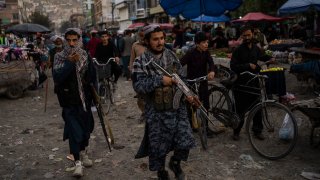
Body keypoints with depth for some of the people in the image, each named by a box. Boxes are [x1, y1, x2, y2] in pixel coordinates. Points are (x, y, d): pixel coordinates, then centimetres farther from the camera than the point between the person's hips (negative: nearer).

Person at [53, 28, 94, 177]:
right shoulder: (60, 57, -7)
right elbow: (57, 78, -21)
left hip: (84, 99, 4)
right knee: (74, 130, -7)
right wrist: (70, 62, -28)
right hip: (69, 101, -3)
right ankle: (77, 161, 9)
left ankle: (83, 152, 39)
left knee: (86, 127, 14)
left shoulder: (85, 56, 1)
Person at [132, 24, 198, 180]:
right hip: (156, 112, -3)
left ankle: (175, 163, 33)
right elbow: (138, 85, -21)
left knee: (185, 140, 3)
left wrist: (187, 93, -2)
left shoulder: (171, 55, 4)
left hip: (177, 107, 4)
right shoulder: (141, 61, -9)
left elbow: (181, 77, 12)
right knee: (158, 145, 9)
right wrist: (160, 80, -27)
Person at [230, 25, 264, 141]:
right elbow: (233, 66, -13)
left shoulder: (256, 49, 10)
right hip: (241, 83, -4)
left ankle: (257, 130, 23)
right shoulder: (238, 50, -5)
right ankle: (236, 131, 18)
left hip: (254, 82, 4)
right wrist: (248, 65, -17)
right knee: (240, 109, 2)